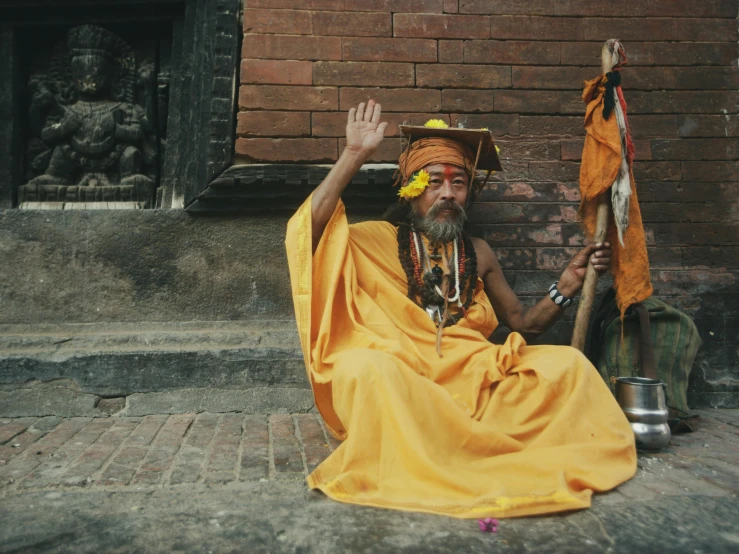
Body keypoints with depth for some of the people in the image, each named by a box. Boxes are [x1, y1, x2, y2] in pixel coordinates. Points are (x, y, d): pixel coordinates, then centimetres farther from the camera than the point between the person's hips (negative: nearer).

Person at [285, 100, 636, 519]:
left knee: (568, 363, -12)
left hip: (474, 375, 4)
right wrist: (354, 156, -14)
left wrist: (568, 284, 3)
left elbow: (524, 323, 19)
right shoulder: (379, 241, 4)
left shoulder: (478, 254, 16)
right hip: (397, 378, -4)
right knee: (367, 367, -37)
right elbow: (309, 229, -13)